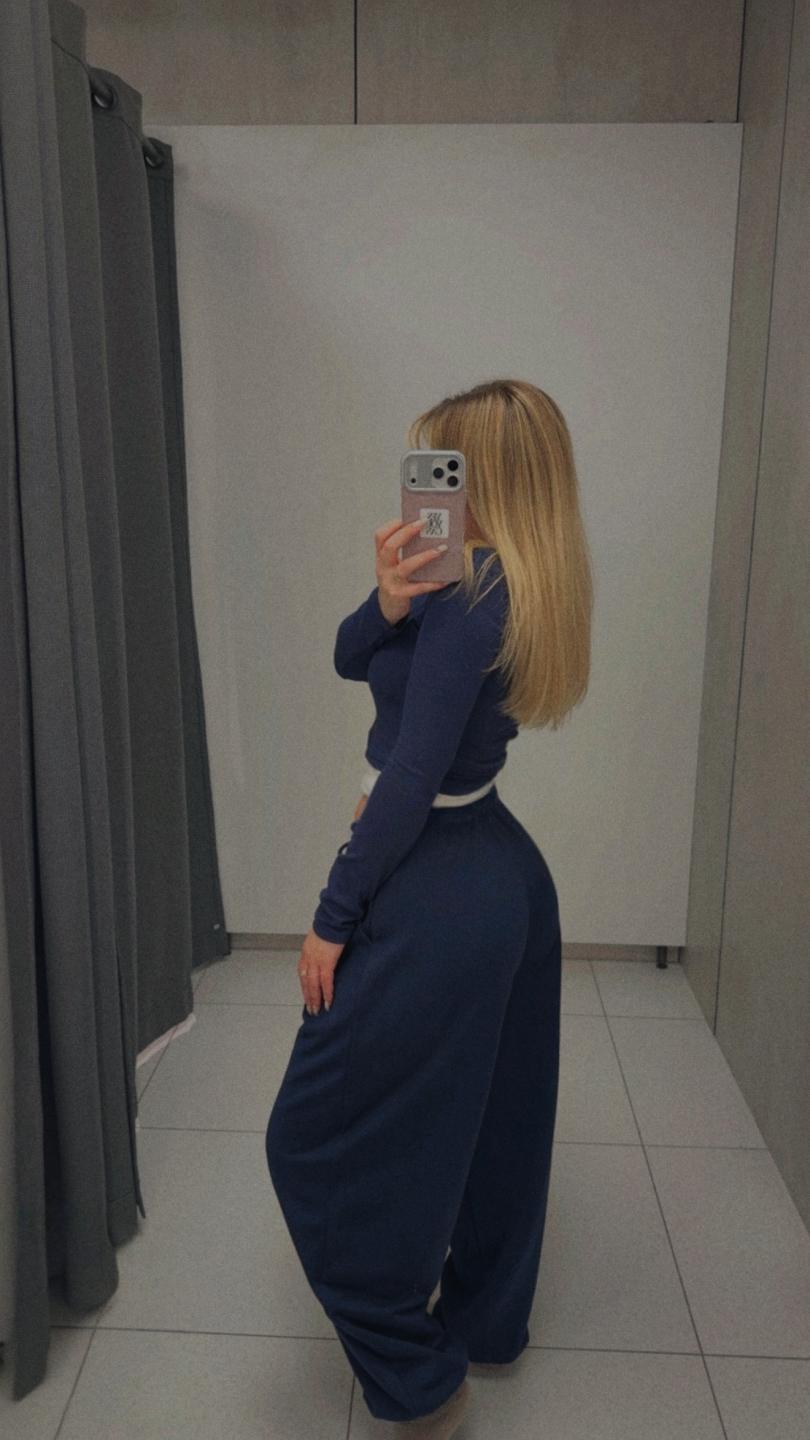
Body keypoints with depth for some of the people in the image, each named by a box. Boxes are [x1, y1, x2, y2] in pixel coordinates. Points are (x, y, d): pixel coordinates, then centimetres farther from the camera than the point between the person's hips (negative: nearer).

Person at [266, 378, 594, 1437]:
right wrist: (389, 604, -13)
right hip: (508, 874, 10)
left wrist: (333, 917, -14)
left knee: (318, 1140, 6)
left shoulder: (471, 596, -21)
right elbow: (351, 660, 8)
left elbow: (411, 778, -22)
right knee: (491, 1116, 23)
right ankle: (489, 1322, 42)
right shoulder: (525, 590, 7)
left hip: (435, 896, -10)